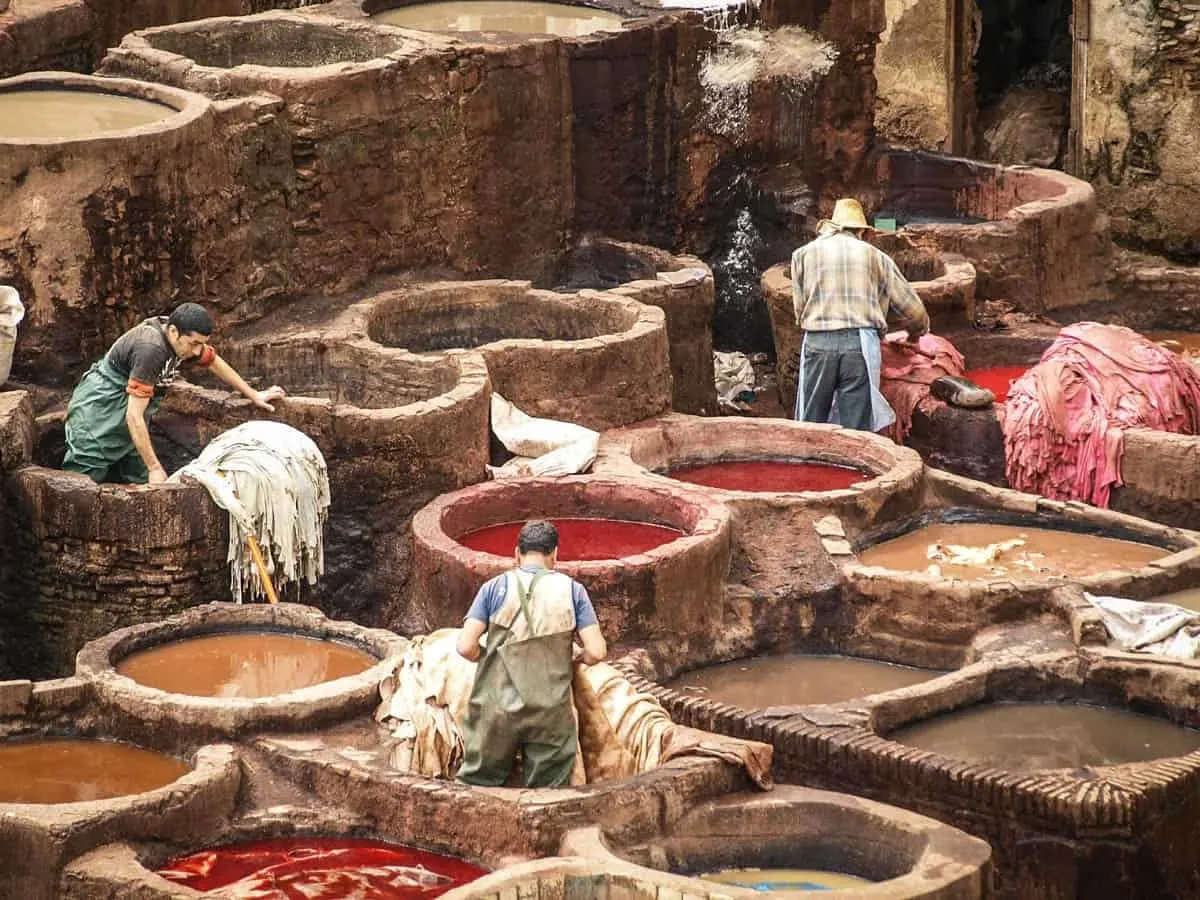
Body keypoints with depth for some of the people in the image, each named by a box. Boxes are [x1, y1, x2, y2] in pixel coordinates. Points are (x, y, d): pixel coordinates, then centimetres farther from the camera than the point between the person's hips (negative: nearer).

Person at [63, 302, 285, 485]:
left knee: (137, 484, 3)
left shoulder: (185, 339, -5)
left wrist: (253, 395, 25)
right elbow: (134, 416, -32)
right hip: (98, 410, -9)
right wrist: (155, 468, -29)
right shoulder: (151, 348, -32)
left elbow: (214, 362, 18)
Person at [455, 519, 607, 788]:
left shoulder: (495, 588, -1)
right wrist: (577, 655, 16)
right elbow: (596, 651, -6)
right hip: (551, 714, 0)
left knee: (477, 786, 12)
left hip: (498, 708, 0)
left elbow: (465, 647, -8)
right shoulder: (571, 590, 0)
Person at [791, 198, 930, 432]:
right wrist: (917, 331, 37)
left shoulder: (803, 254, 13)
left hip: (818, 343, 0)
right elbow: (912, 309, 16)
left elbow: (800, 309, 12)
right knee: (857, 430, 1)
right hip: (861, 345, 0)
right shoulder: (875, 256, 13)